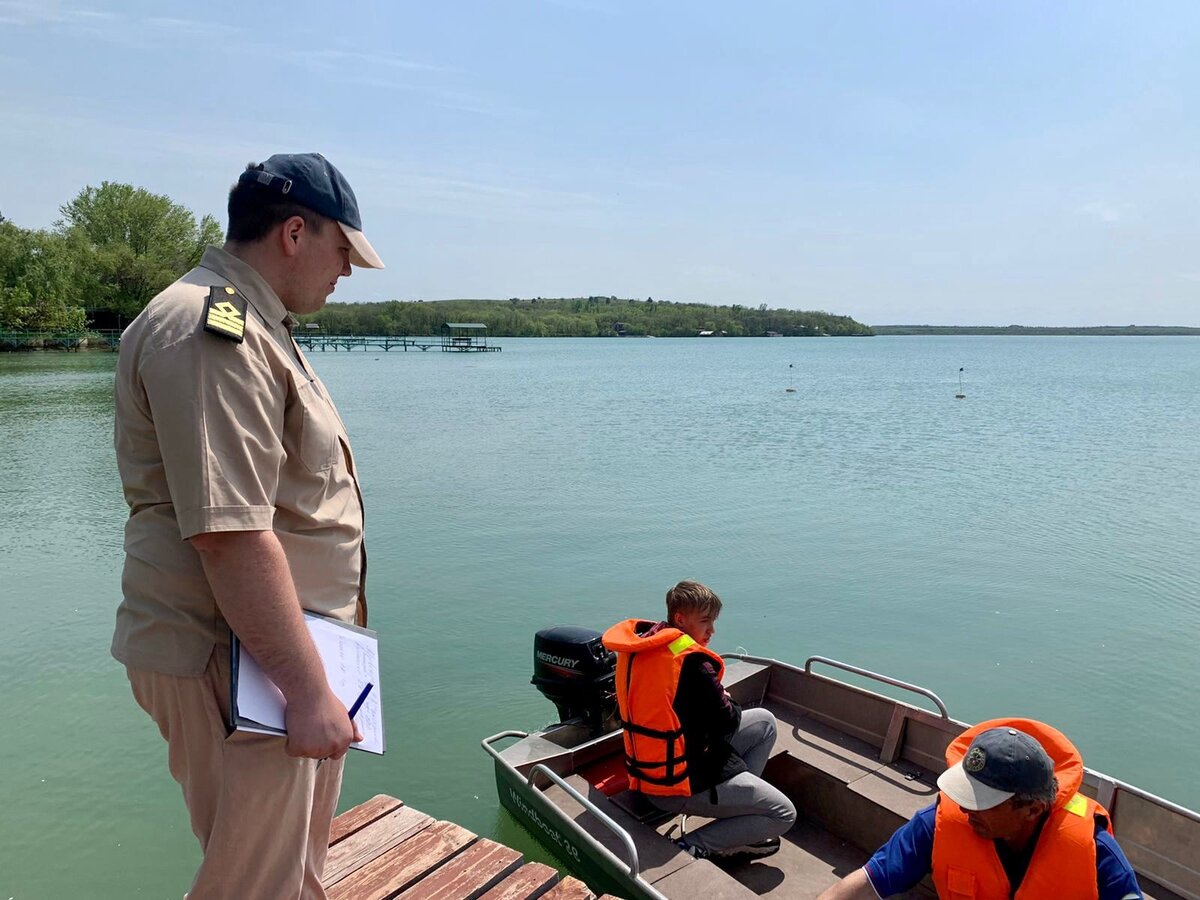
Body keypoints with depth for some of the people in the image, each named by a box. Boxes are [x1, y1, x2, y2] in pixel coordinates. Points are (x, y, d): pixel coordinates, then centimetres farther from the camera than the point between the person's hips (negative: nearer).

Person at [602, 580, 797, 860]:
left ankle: (738, 804, 18)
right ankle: (693, 847, -2)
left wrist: (719, 700, 7)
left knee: (765, 721, 19)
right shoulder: (692, 662, -25)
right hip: (681, 785, -9)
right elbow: (727, 723, -15)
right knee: (784, 815, 3)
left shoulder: (637, 647, 1)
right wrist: (729, 703, 7)